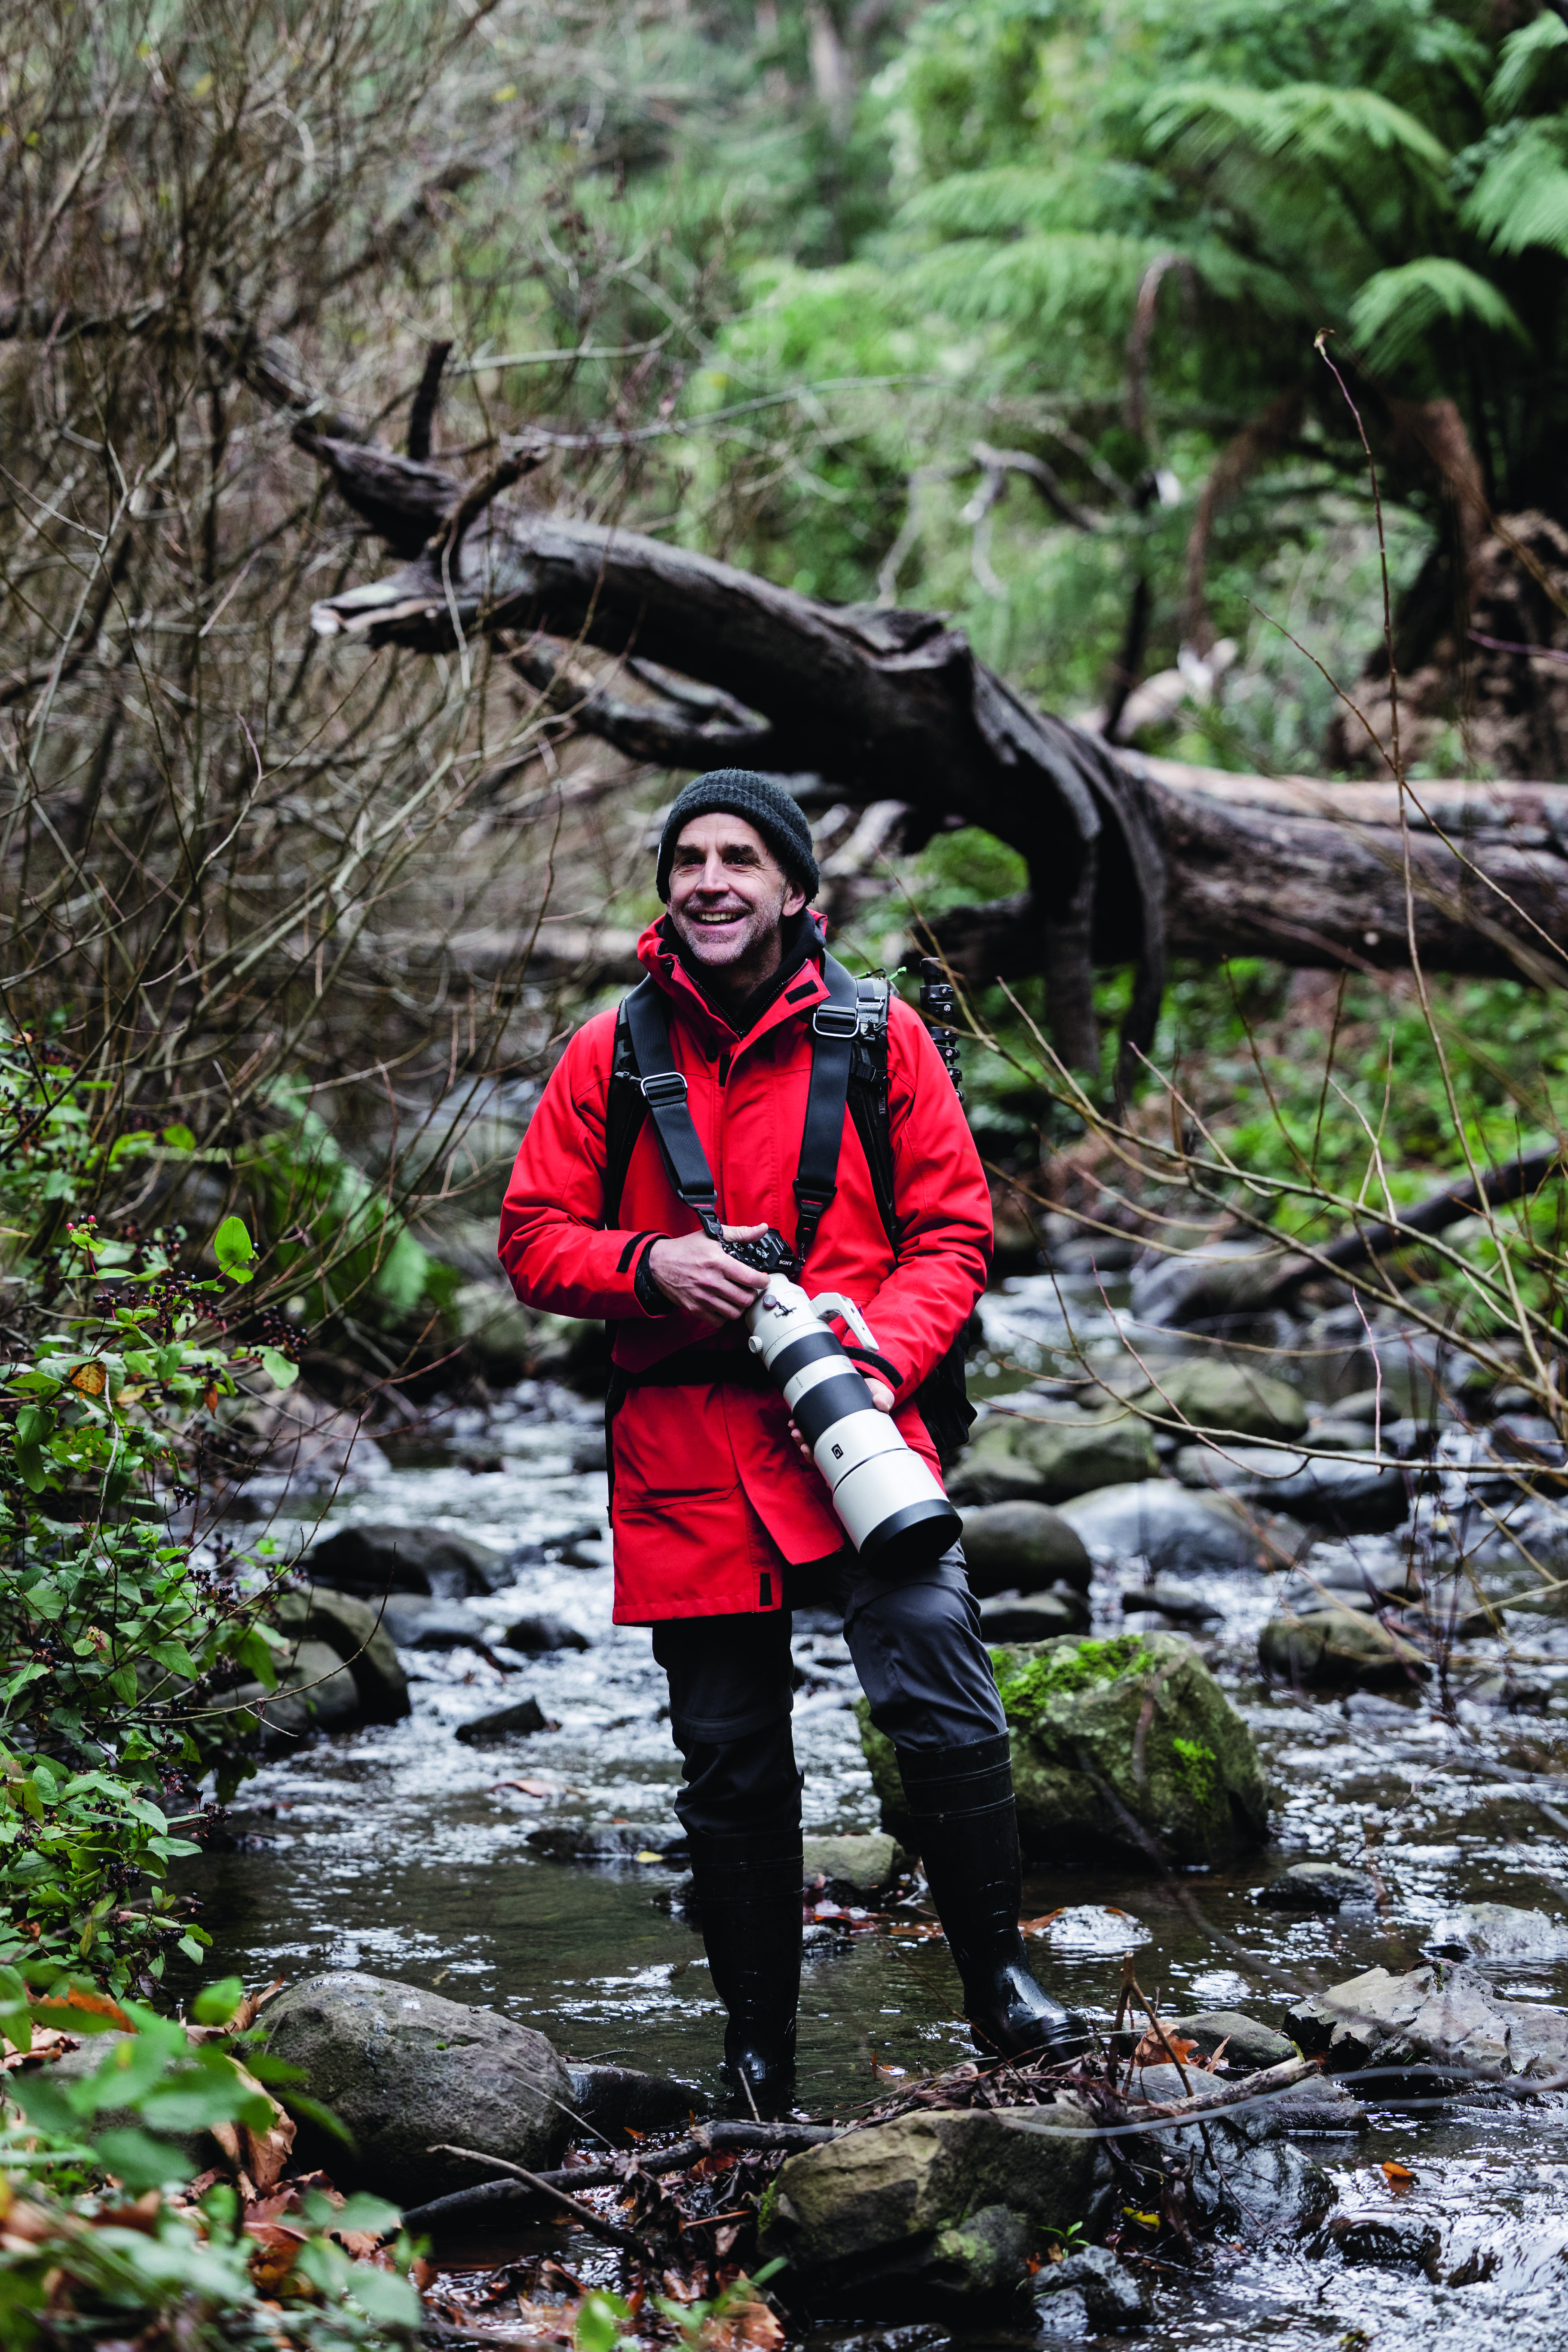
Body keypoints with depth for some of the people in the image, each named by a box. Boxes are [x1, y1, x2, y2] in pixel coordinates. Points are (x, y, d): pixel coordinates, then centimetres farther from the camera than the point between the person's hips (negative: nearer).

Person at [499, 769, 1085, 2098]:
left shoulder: (880, 1037, 5)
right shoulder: (611, 1055, 8)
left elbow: (953, 1231, 5)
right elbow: (533, 1239, 9)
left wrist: (882, 1361, -12)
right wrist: (650, 1263, -11)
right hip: (685, 1452, 1)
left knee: (945, 1707, -16)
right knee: (731, 1763, 7)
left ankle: (999, 1982, 1)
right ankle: (759, 2040, 21)